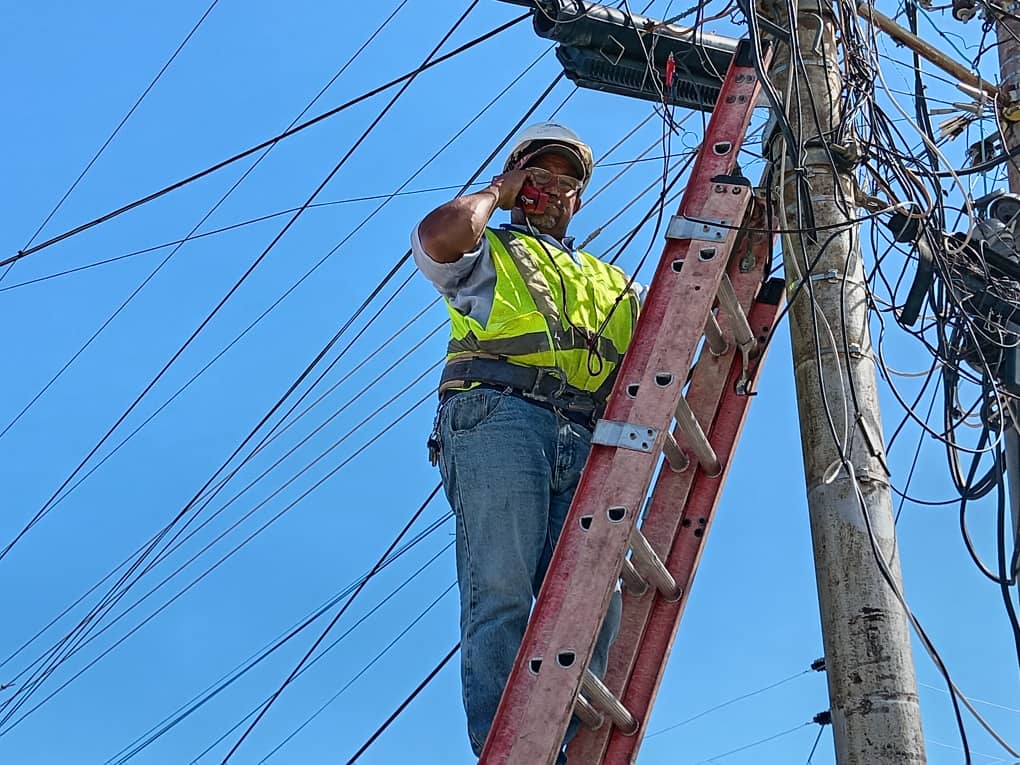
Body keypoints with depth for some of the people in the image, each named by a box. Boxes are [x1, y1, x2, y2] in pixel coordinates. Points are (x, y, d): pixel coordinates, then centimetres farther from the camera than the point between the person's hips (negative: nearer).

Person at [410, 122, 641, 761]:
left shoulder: (614, 284, 38)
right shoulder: (487, 254, 24)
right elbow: (439, 235, 0)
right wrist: (496, 192, 17)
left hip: (587, 444, 4)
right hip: (499, 415, -4)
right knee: (502, 593, -20)